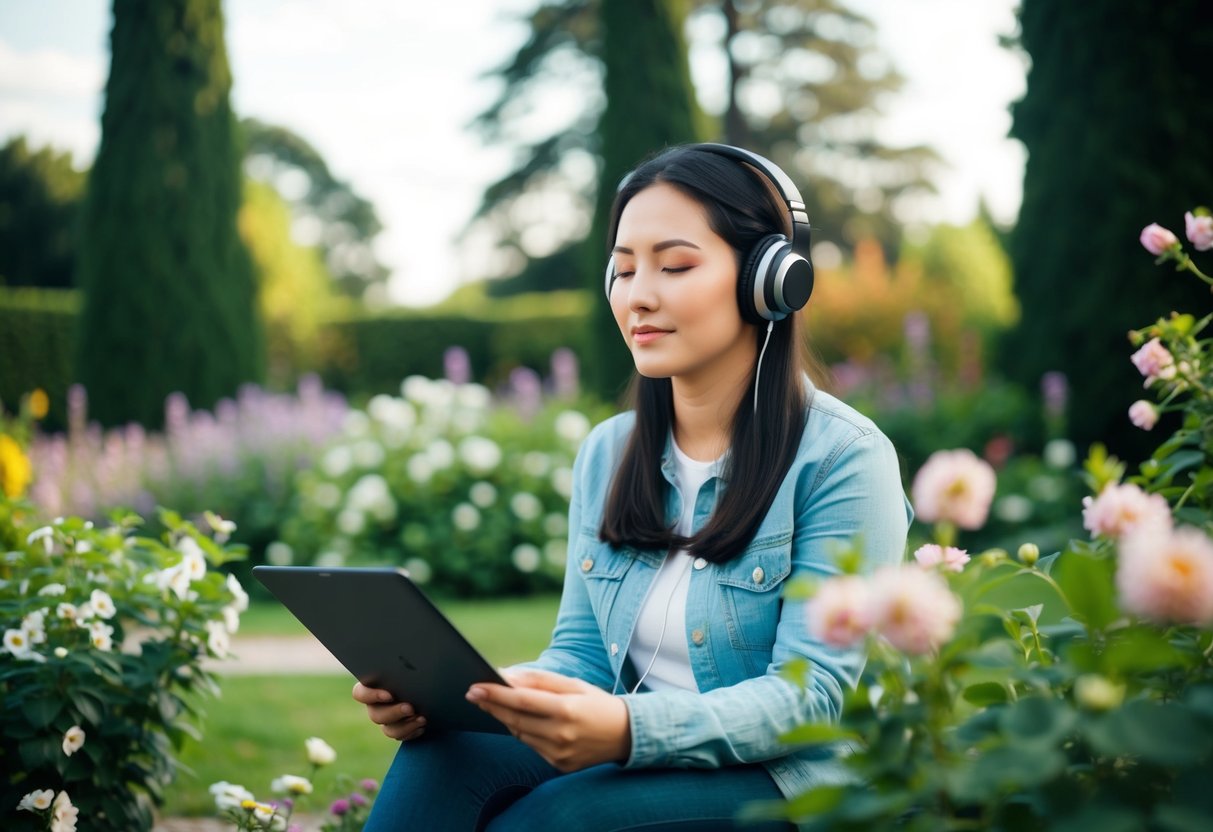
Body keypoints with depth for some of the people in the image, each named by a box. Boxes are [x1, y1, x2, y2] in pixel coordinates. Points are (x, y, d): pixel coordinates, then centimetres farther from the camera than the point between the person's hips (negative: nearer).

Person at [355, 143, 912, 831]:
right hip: (635, 768, 5)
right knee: (442, 755, -24)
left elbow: (815, 695, -15)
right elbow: (580, 653, 10)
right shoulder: (607, 453, 12)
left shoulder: (843, 458, -8)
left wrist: (630, 729, -33)